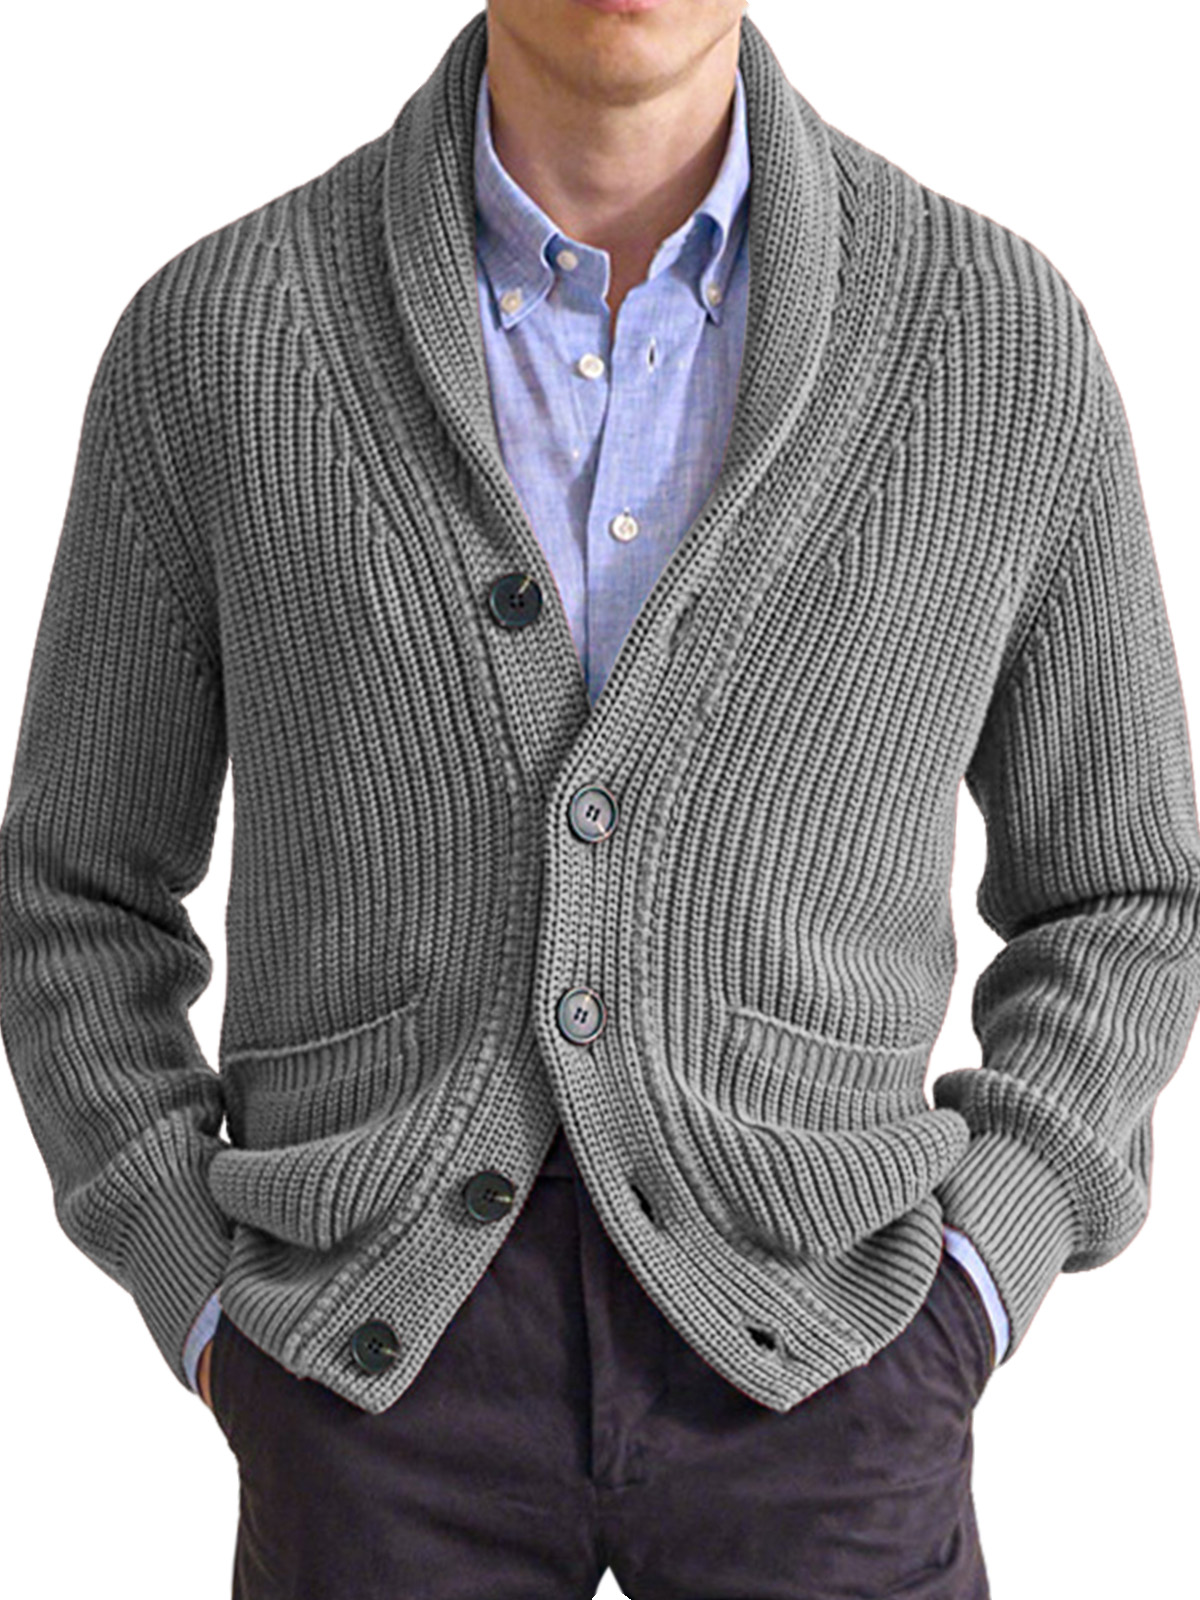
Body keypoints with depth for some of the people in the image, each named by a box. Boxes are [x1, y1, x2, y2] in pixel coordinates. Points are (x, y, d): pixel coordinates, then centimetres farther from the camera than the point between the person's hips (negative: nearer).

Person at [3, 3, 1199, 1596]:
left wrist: (962, 1304, -4)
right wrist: (221, 1332, -2)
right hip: (391, 1348, 0)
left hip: (802, 1347, 0)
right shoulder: (210, 343, -2)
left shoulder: (1007, 344, -2)